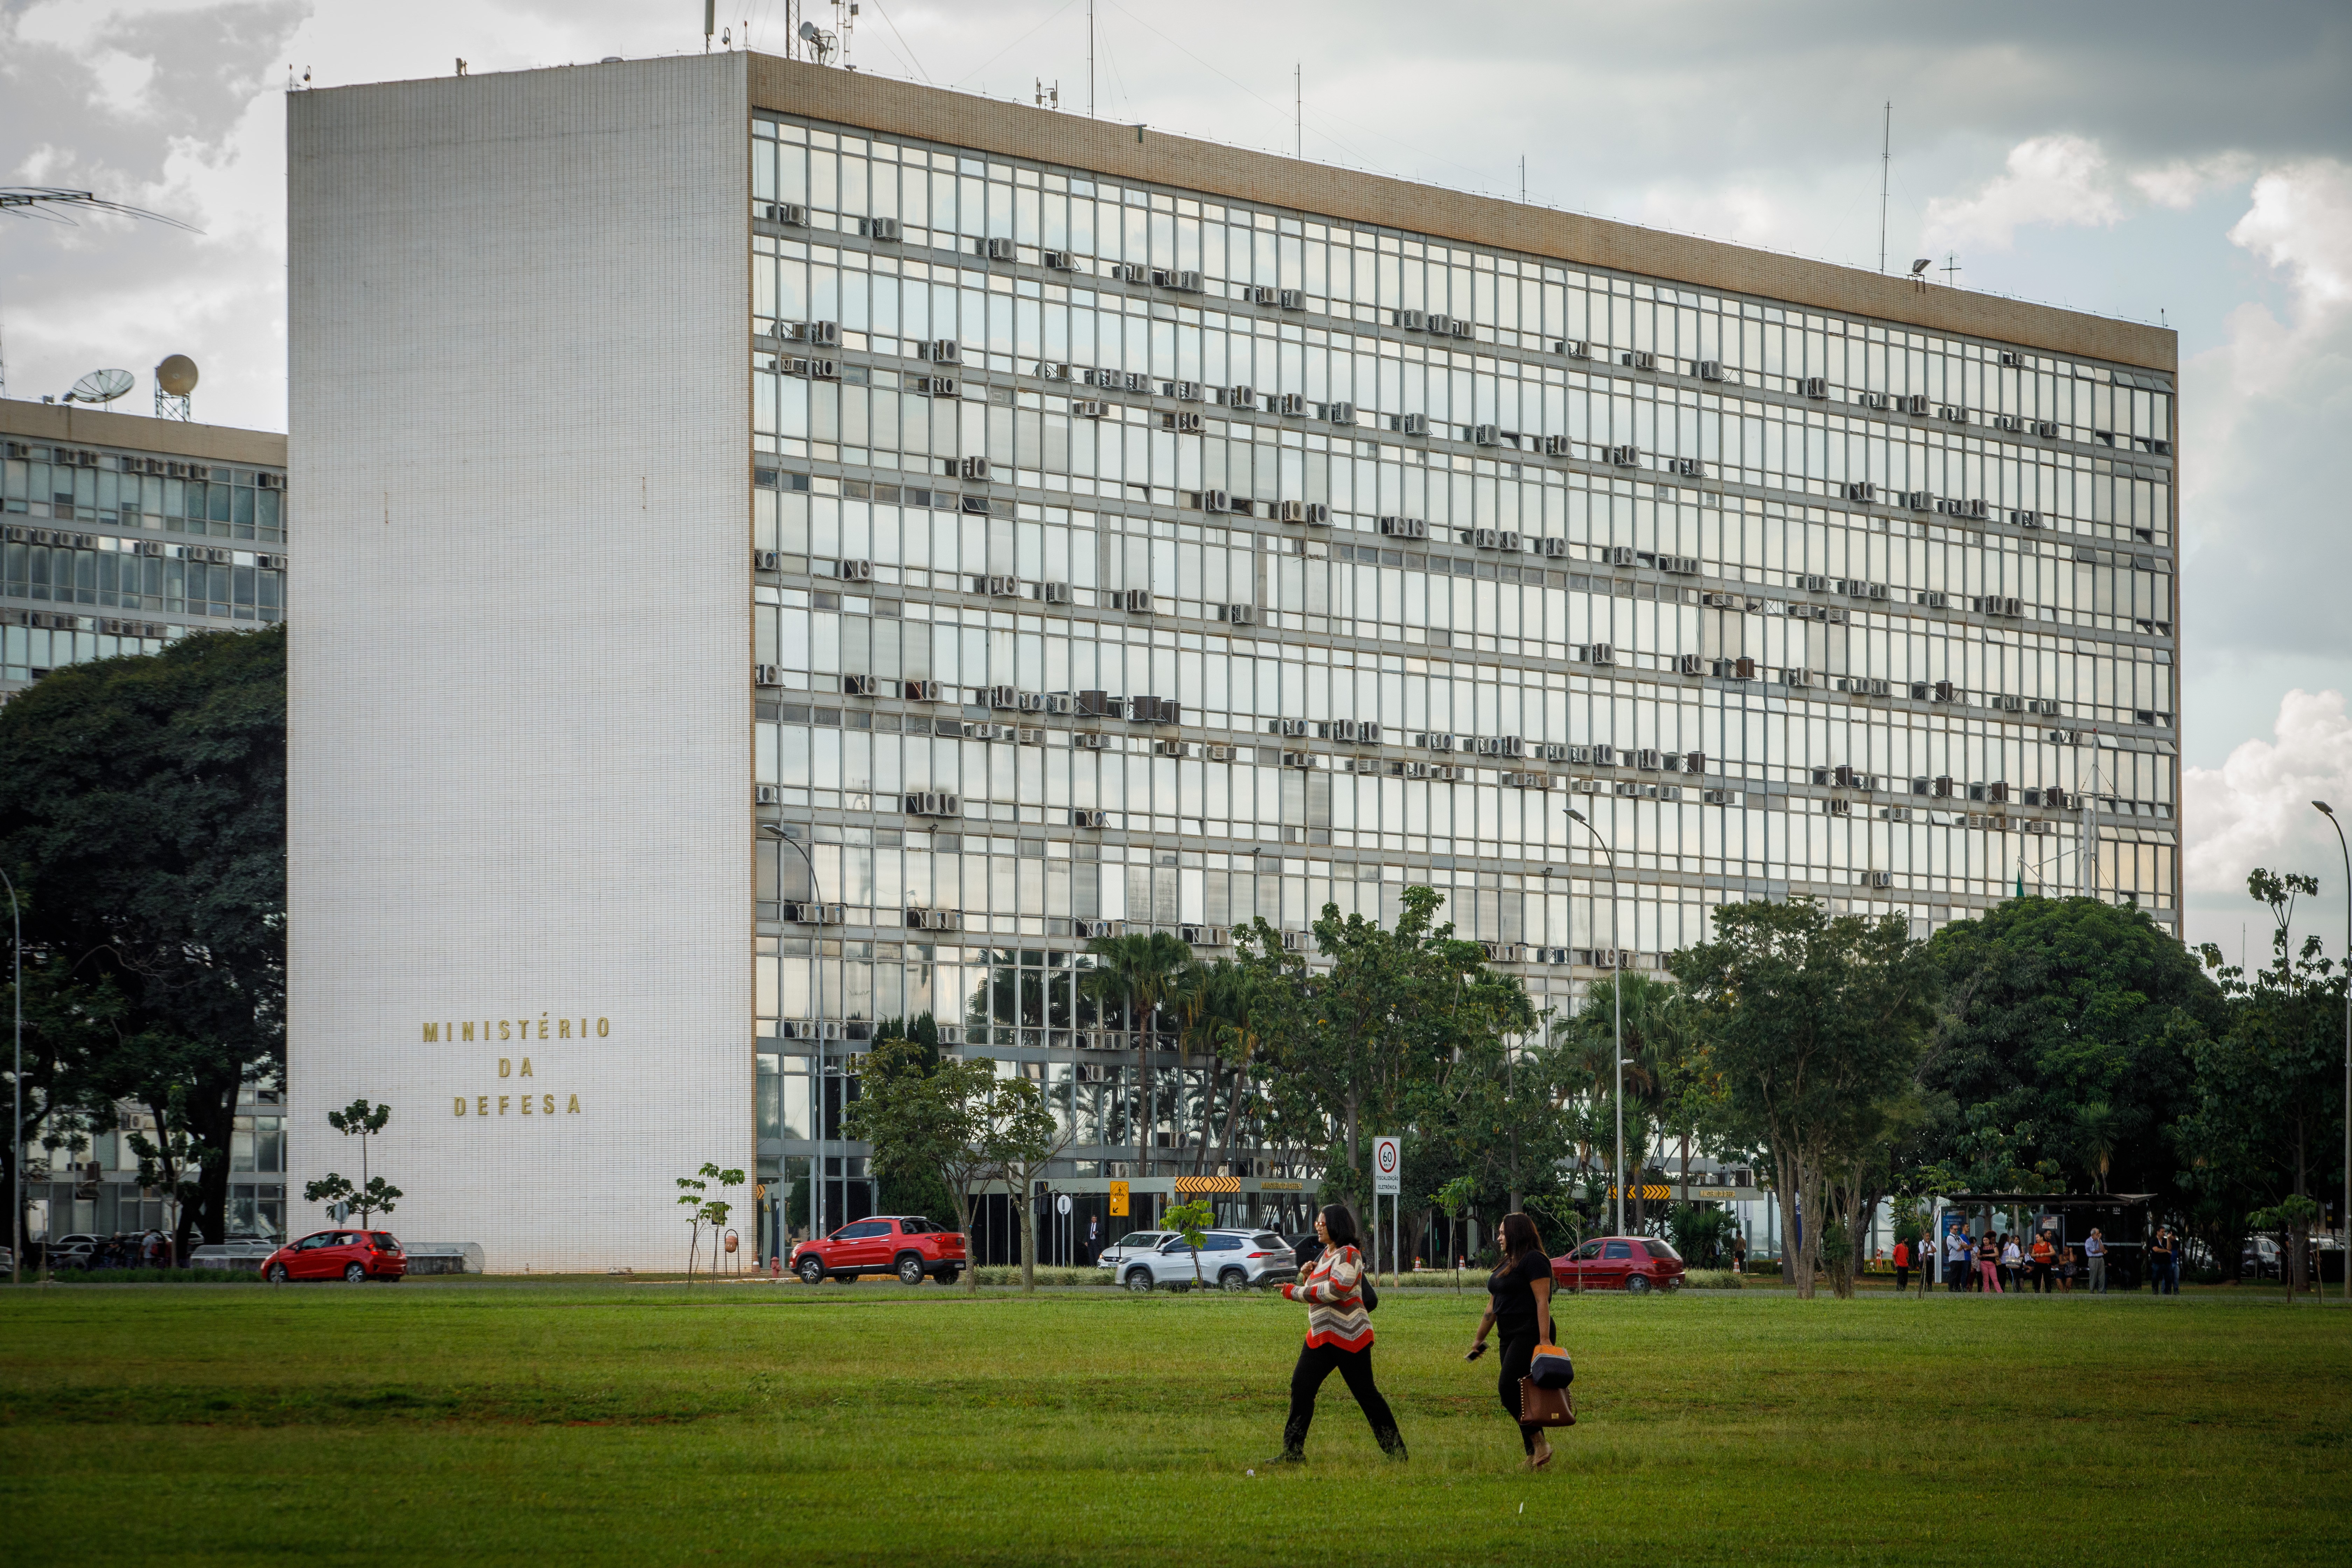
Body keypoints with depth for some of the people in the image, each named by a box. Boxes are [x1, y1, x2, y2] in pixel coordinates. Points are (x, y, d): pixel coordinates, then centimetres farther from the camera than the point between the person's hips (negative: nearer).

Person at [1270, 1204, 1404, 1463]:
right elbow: (1316, 1291, 25)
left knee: (1365, 1393, -4)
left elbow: (1336, 1289, -26)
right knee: (1301, 1387, 4)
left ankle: (1396, 1451, 5)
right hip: (1321, 1335, 9)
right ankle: (1293, 1453, 7)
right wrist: (1306, 1276, 2)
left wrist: (1295, 1292, -18)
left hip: (1348, 1336, -9)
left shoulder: (1348, 1255, -14)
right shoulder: (1325, 1254, 16)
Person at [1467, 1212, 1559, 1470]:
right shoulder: (1506, 1265, 20)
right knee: (1518, 1395, 5)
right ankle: (1534, 1457, 6)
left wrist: (1544, 1340, -24)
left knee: (1508, 1388, -19)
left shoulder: (1534, 1261, -9)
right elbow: (1493, 1307, 26)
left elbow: (1543, 1301, -17)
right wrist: (1479, 1340, 29)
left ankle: (1537, 1441, -14)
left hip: (1530, 1335, -10)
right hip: (1510, 1337, 10)